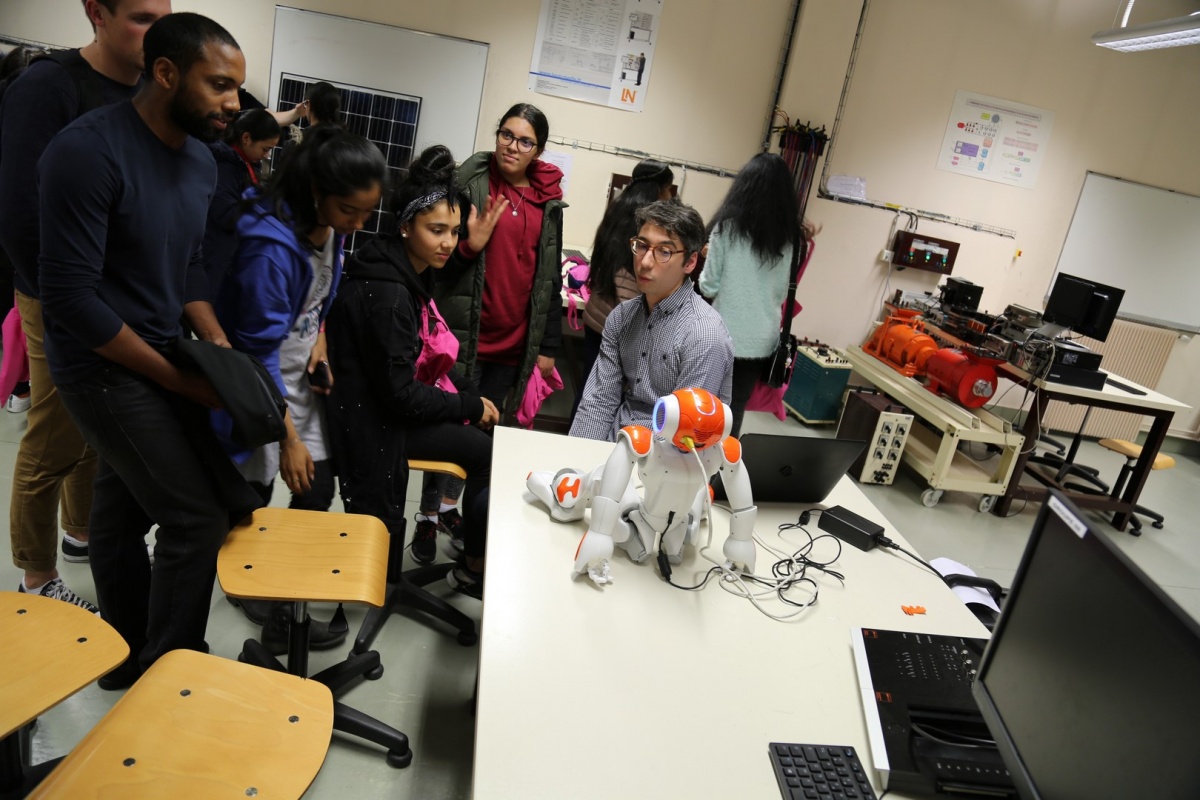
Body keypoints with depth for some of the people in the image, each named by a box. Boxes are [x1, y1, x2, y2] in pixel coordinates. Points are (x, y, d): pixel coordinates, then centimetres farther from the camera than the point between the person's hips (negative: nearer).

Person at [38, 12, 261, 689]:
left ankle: (130, 659, 33)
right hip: (104, 366, -7)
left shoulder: (201, 158, 4)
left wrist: (220, 348, -2)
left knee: (124, 510, 18)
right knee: (199, 518, -6)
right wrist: (179, 379, -17)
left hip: (158, 356, 7)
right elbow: (70, 295, -21)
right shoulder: (89, 151, -20)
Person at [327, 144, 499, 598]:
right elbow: (401, 395, -24)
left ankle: (470, 539, 15)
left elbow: (429, 358, 14)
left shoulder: (412, 276, 5)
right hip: (379, 422, -9)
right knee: (494, 452, -10)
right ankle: (474, 570, 9)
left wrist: (470, 394, 0)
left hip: (399, 400, 9)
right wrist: (471, 406, -14)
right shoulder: (387, 293, -24)